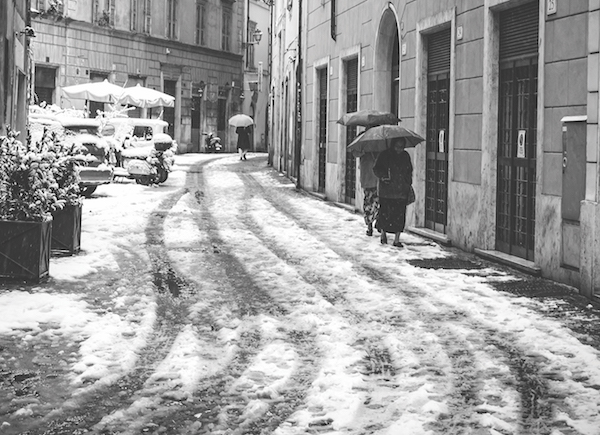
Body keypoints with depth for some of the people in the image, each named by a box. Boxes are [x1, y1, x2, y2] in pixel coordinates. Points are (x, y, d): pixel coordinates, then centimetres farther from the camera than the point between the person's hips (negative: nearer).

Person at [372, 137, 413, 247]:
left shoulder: (405, 156, 10)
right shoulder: (385, 155, -3)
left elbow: (409, 171, 21)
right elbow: (376, 169, -1)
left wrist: (408, 184, 9)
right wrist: (382, 176, -18)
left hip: (402, 192, 3)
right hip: (386, 191, -3)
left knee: (399, 215, -1)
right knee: (385, 213, -2)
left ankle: (397, 240, 5)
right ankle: (383, 233, 23)